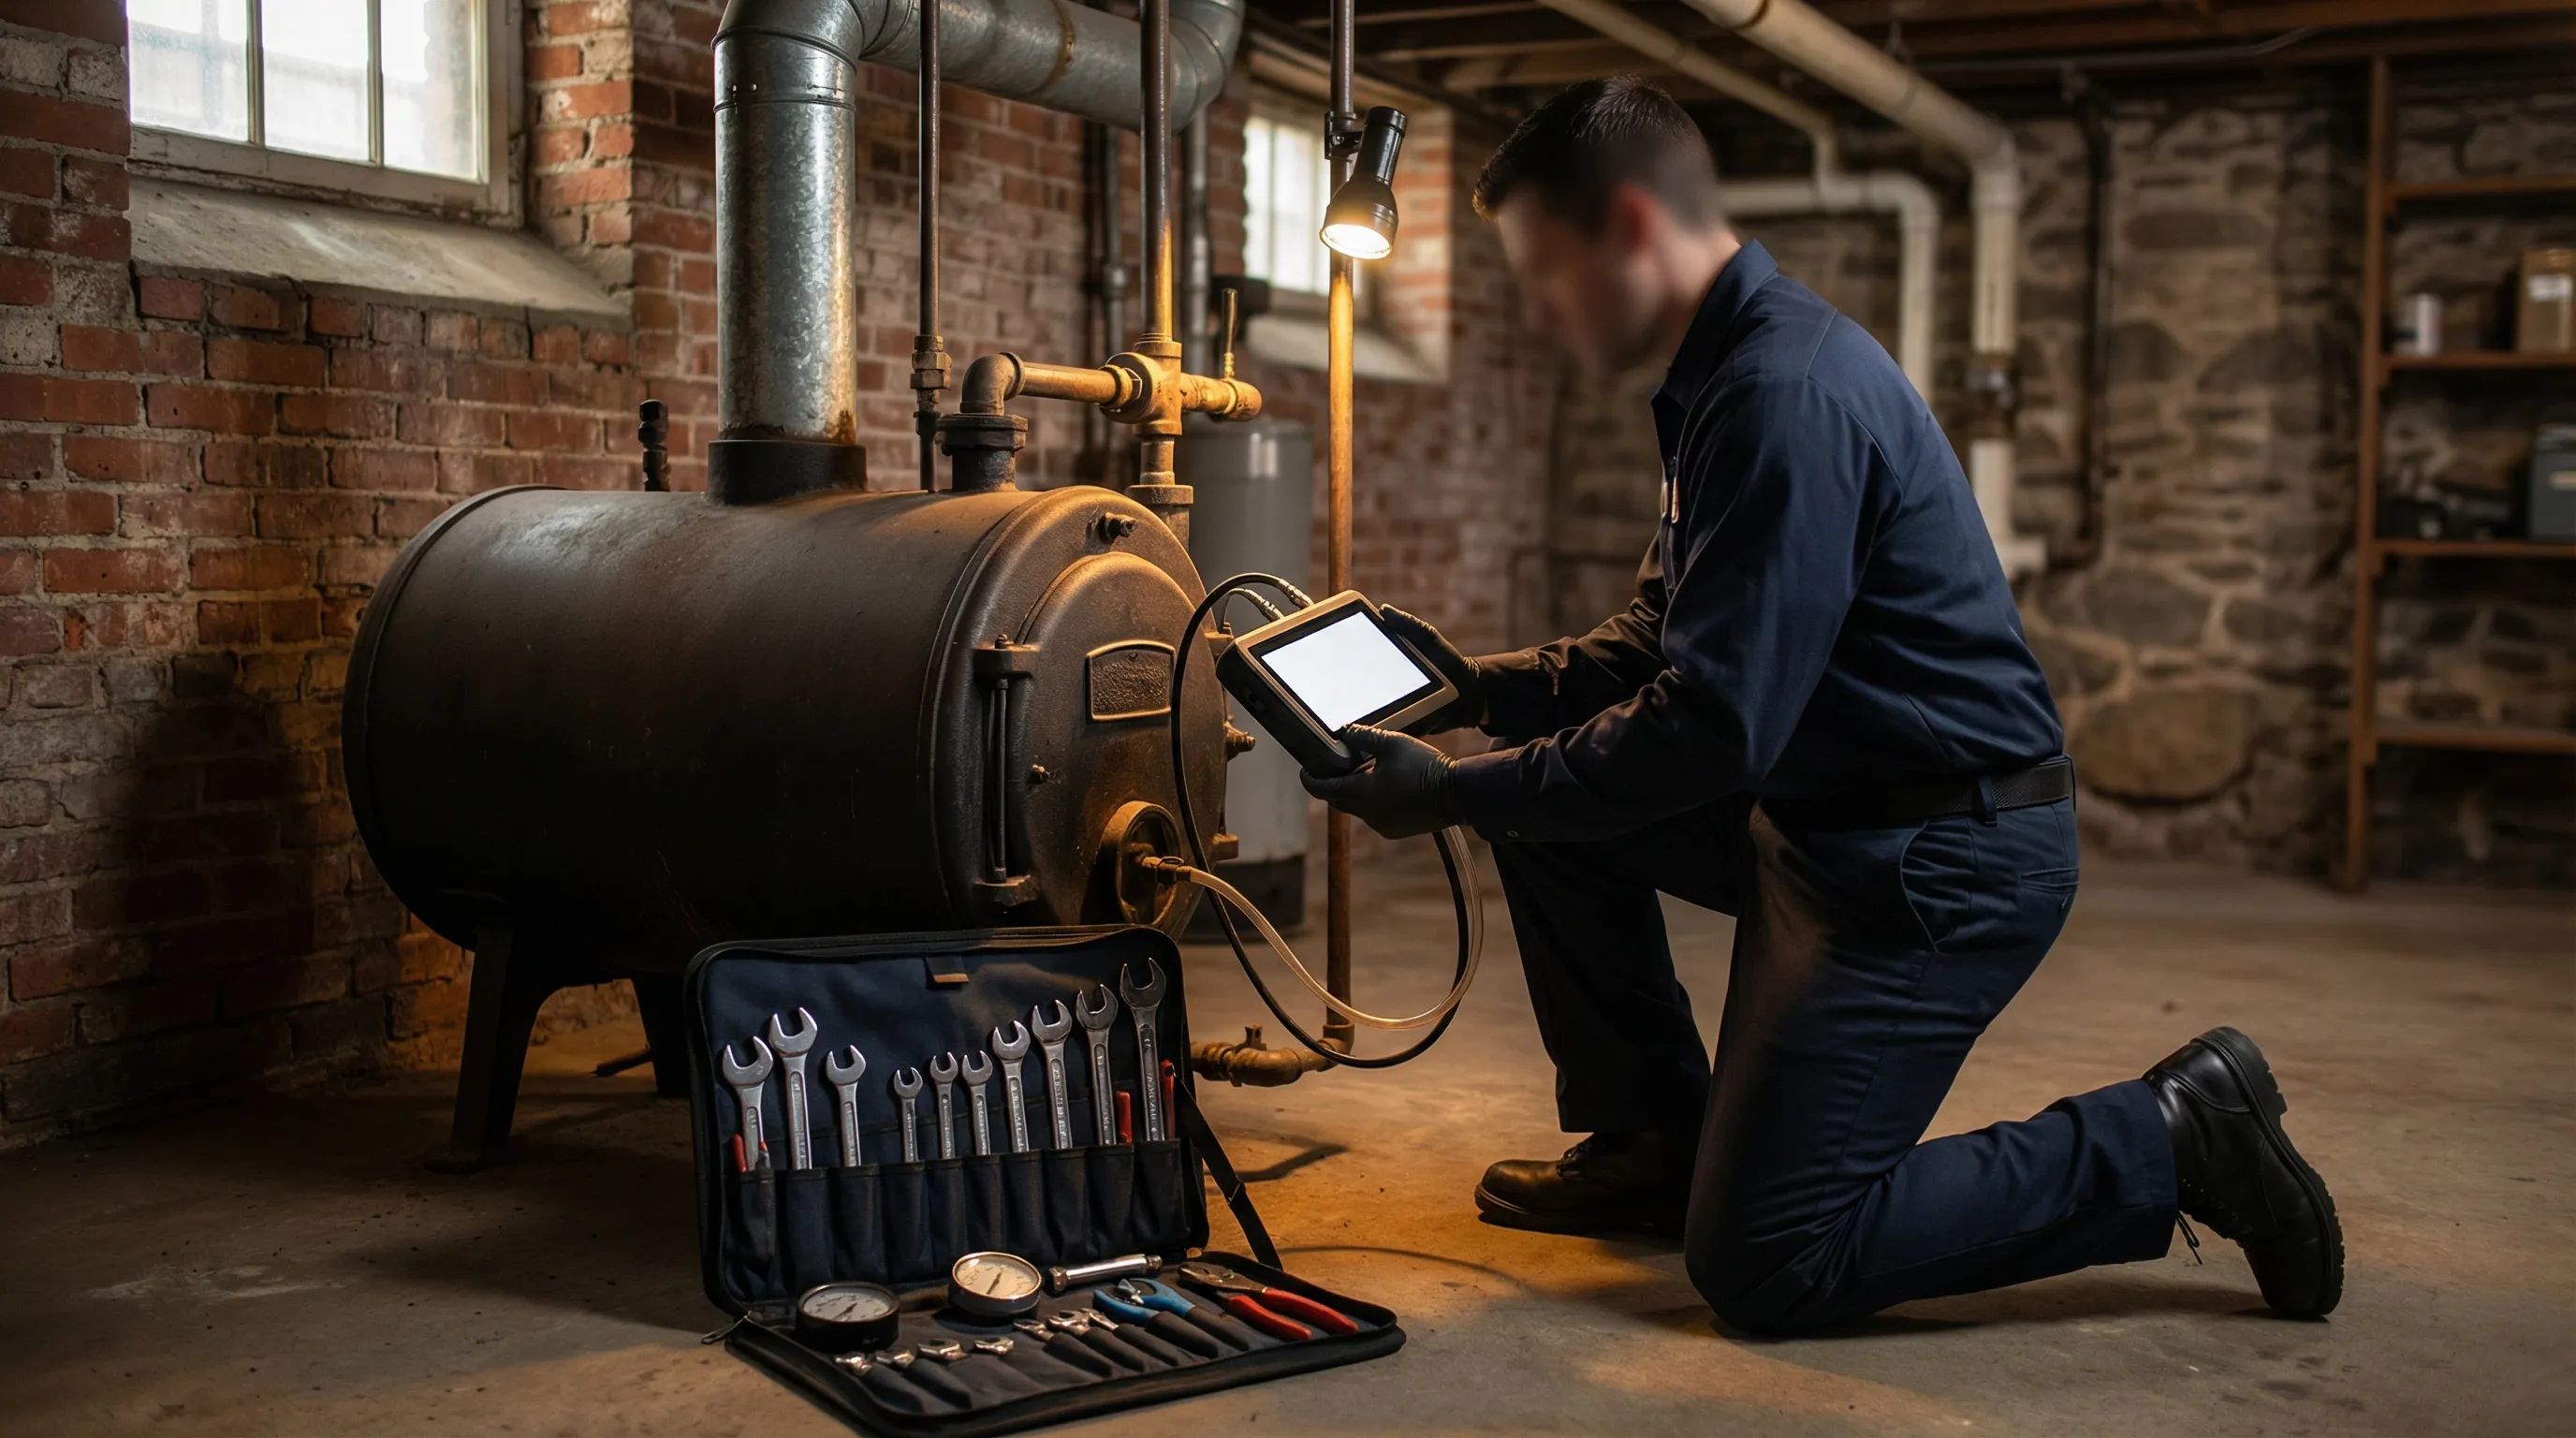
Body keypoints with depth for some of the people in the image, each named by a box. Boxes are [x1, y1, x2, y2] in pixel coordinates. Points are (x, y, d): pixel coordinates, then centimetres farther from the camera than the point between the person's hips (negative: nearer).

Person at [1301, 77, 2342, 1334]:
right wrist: (1478, 686, 7)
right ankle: (1650, 1140, 19)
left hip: (1945, 860, -10)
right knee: (1541, 778, 10)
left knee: (1759, 1265, -10)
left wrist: (1457, 794, -18)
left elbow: (1712, 727, -26)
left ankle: (2170, 1142, 1)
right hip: (1824, 820, 10)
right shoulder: (1727, 379, 11)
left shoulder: (1787, 394, -23)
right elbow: (1664, 644, 19)